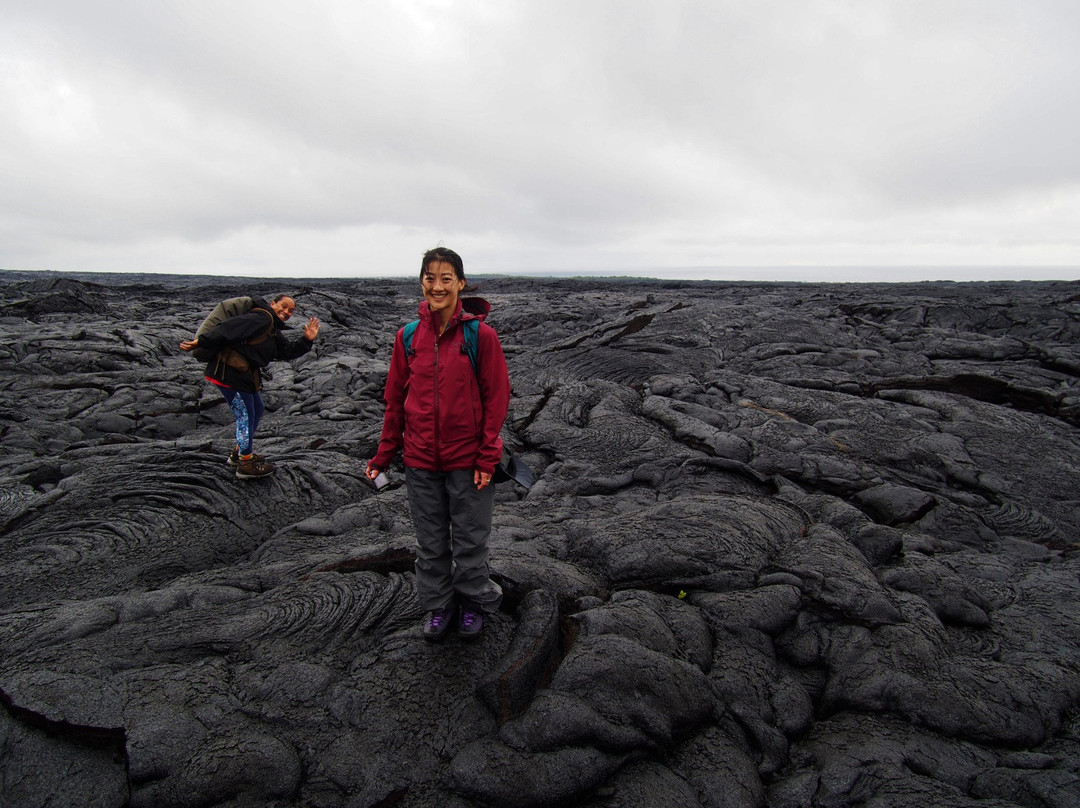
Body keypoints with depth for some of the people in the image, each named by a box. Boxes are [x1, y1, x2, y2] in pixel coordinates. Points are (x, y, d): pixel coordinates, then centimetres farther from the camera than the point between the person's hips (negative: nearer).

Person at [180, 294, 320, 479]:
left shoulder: (273, 333, 18)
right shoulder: (261, 318, -15)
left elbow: (289, 351, 15)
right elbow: (229, 328, -21)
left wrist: (306, 340, 0)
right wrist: (200, 343, -24)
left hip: (245, 375, 11)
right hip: (229, 373, -11)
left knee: (257, 409, 22)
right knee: (246, 416, -3)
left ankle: (239, 452, 36)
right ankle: (246, 464, 10)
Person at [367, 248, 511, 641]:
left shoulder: (481, 335, -10)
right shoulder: (408, 337, -1)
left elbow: (497, 396, -8)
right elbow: (395, 398, 6)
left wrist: (487, 456, -11)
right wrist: (384, 454, 8)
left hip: (467, 460, -3)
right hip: (420, 460, 3)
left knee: (470, 539, 13)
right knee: (430, 540, 17)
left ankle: (473, 602, 36)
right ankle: (438, 604, 38)